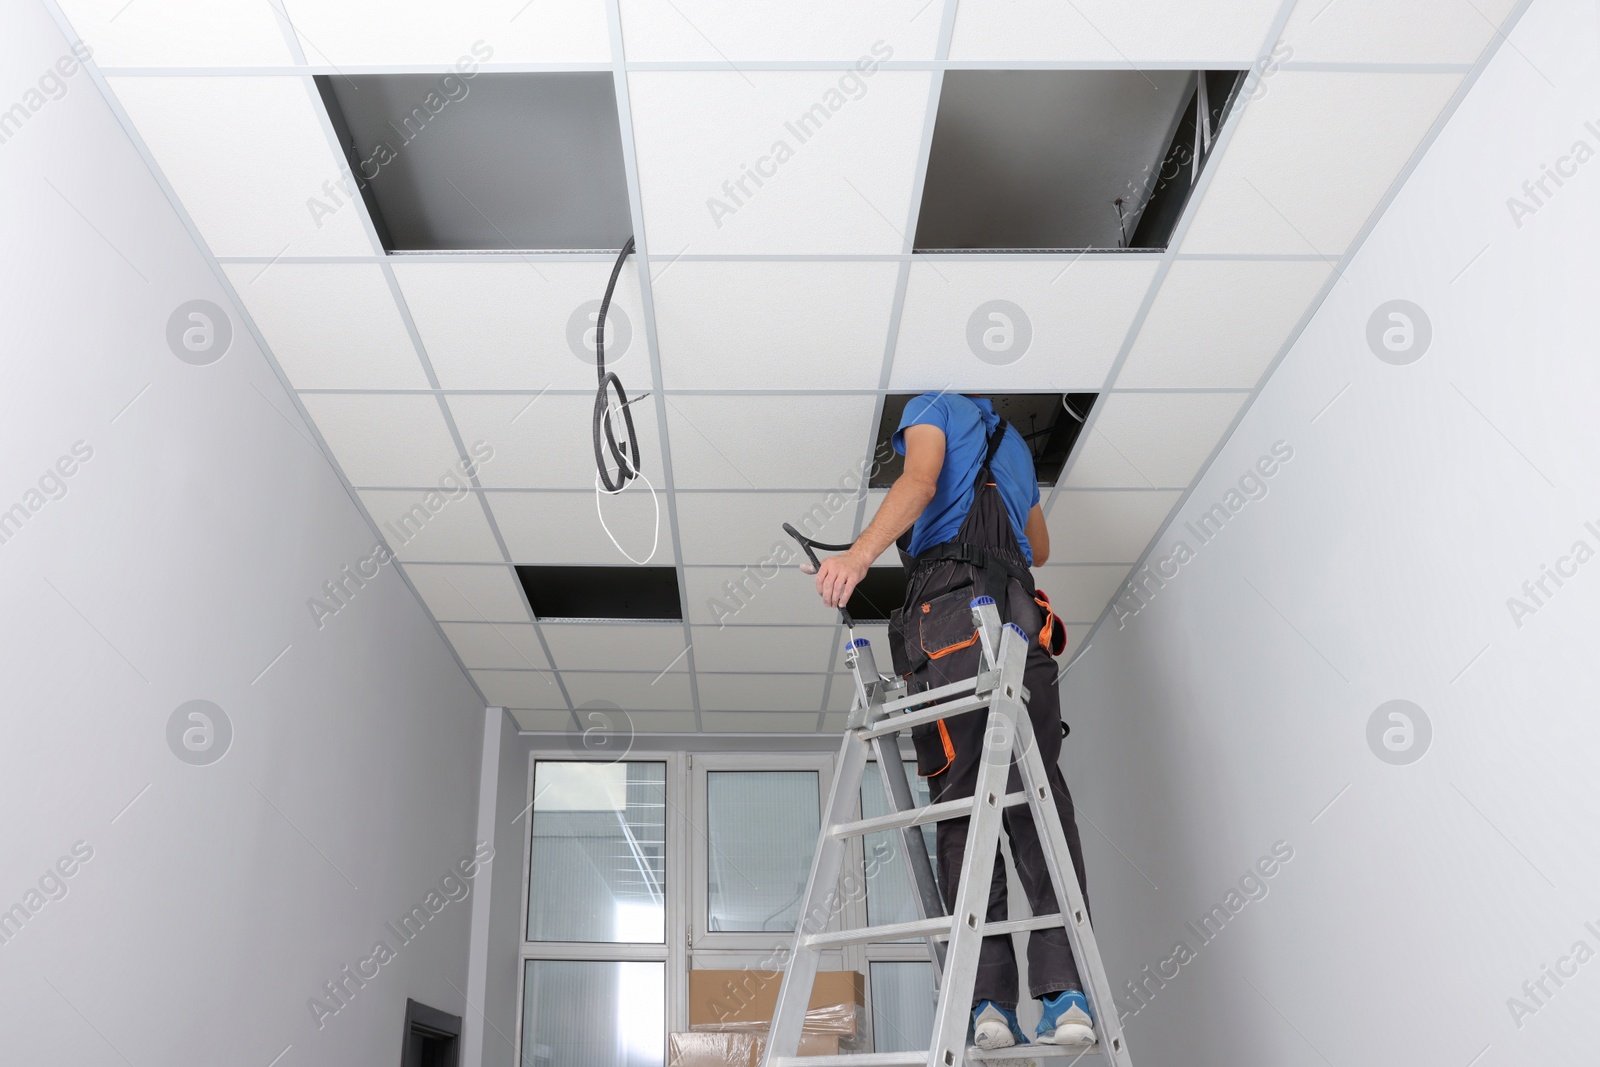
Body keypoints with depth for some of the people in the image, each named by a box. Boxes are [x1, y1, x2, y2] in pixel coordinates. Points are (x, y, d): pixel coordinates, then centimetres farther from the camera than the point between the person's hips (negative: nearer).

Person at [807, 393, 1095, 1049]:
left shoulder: (932, 407, 18)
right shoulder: (1012, 441, 34)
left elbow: (921, 482, -5)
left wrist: (860, 554, -19)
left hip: (950, 607, -5)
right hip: (1021, 617, 5)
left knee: (962, 804, -7)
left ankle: (990, 999, -13)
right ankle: (1065, 991, -13)